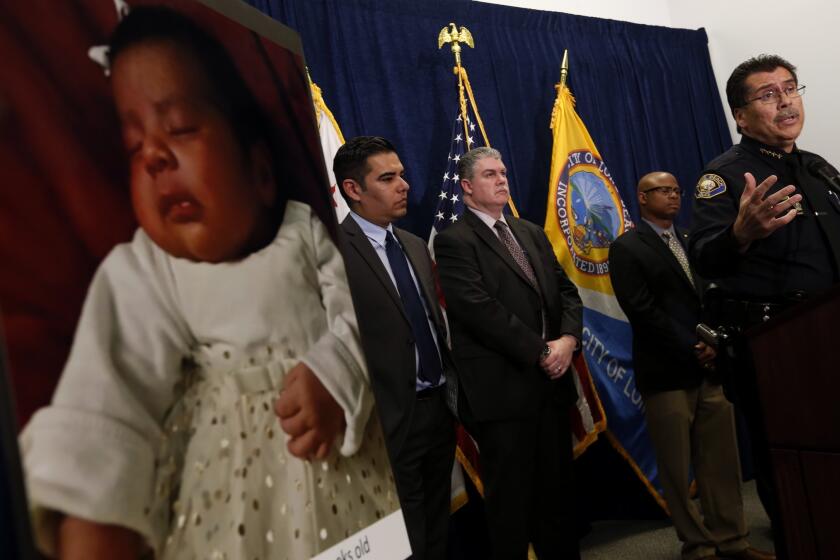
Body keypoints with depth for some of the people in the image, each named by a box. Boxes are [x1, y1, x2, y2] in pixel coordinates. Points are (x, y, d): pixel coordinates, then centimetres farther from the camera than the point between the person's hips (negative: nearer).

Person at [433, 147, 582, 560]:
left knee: (557, 491, 17)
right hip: (503, 389, -7)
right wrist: (540, 351, -14)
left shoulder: (532, 234, 16)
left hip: (551, 381, 7)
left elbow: (566, 291, 12)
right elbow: (480, 310, -18)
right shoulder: (454, 240, -7)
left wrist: (567, 338, -7)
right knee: (511, 499, 6)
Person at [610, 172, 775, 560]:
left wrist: (714, 343, -4)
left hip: (710, 365, 6)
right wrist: (691, 350, -13)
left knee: (722, 462, 8)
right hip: (667, 372, -5)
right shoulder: (626, 248, -2)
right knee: (678, 468, 4)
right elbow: (642, 311, -11)